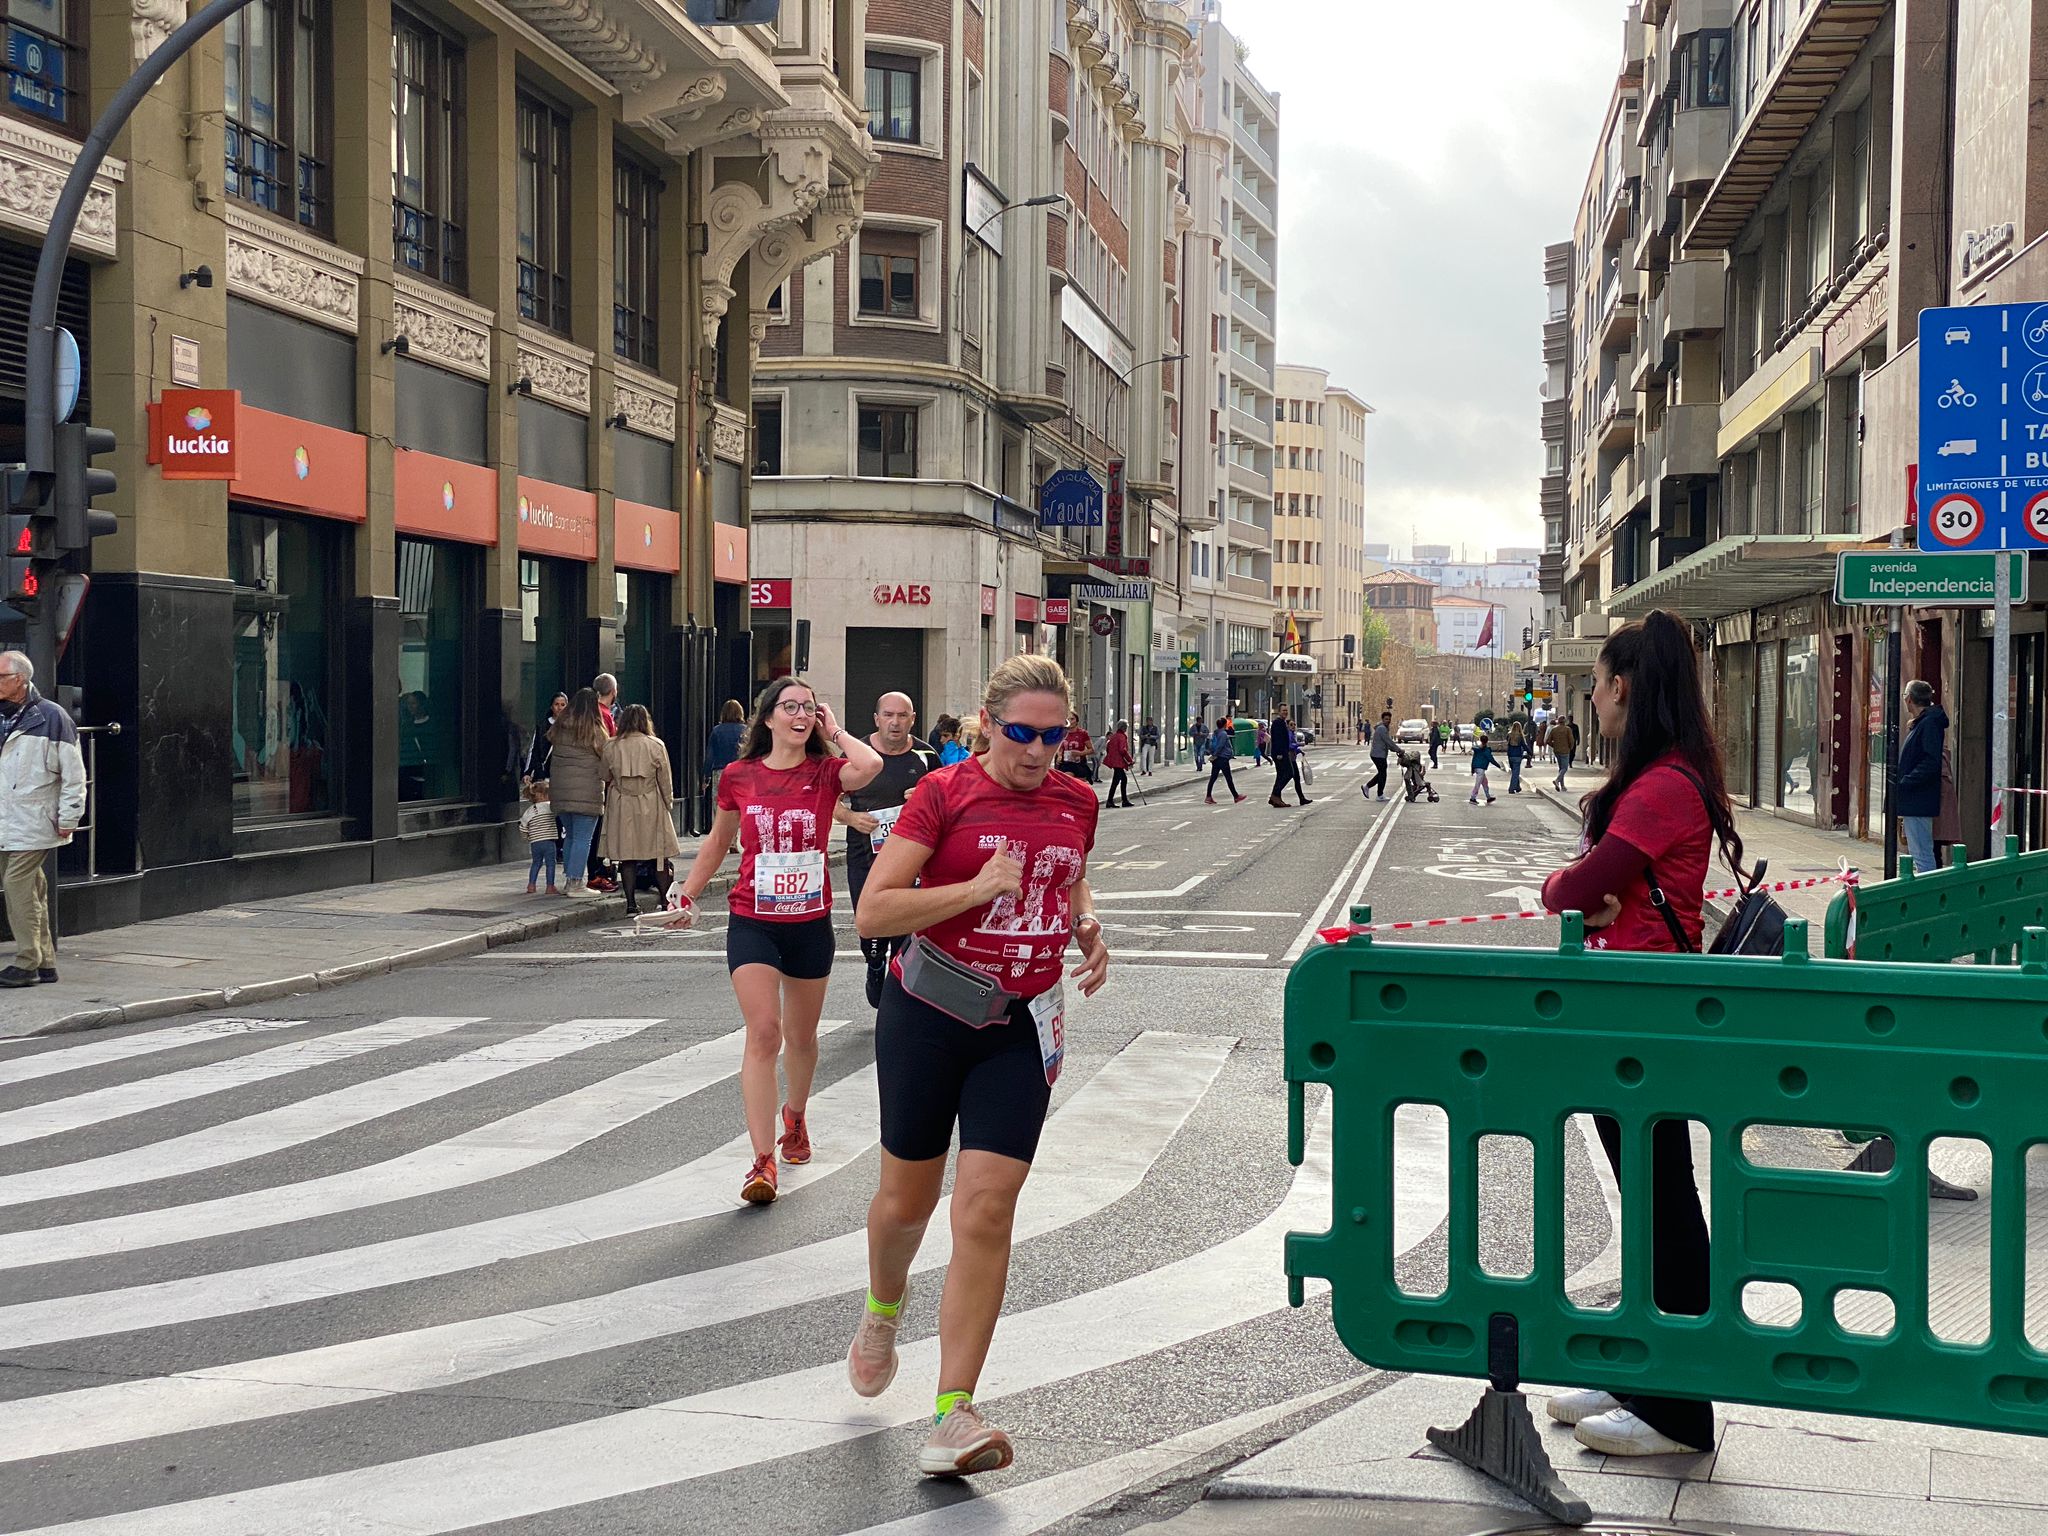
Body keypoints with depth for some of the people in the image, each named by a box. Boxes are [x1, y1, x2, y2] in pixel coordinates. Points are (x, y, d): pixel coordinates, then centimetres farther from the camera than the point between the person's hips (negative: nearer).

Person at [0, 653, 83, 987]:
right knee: (31, 889, 9)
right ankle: (45, 962, 15)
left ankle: (27, 964, -4)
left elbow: (73, 772, -6)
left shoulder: (50, 717, -7)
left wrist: (69, 818, -8)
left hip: (33, 823, -6)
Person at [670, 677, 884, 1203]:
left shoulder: (824, 773, -4)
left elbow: (870, 766, -27)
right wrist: (688, 894, 16)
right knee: (764, 1032, -15)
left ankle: (795, 1116, 46)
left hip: (810, 923, 1)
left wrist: (834, 732, -10)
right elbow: (719, 840, 16)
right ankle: (763, 1161, -16)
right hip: (753, 923, -1)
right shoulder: (739, 776, 0)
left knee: (801, 1036, 17)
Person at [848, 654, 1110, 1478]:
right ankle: (881, 1312, 47)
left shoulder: (1076, 803, 5)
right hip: (927, 1016, -2)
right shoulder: (944, 793, -10)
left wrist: (1087, 927, 4)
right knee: (908, 1199, 12)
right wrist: (976, 888, -23)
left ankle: (952, 1419, -6)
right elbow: (872, 912, -15)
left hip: (1018, 1029, 2)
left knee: (987, 1210, -9)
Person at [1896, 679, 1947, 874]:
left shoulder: (1929, 724, -14)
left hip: (1918, 802, -11)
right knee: (1920, 855, 16)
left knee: (1922, 857, -9)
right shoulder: (1920, 723, 17)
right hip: (1913, 801, 11)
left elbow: (1931, 763, -23)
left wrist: (1904, 783, -21)